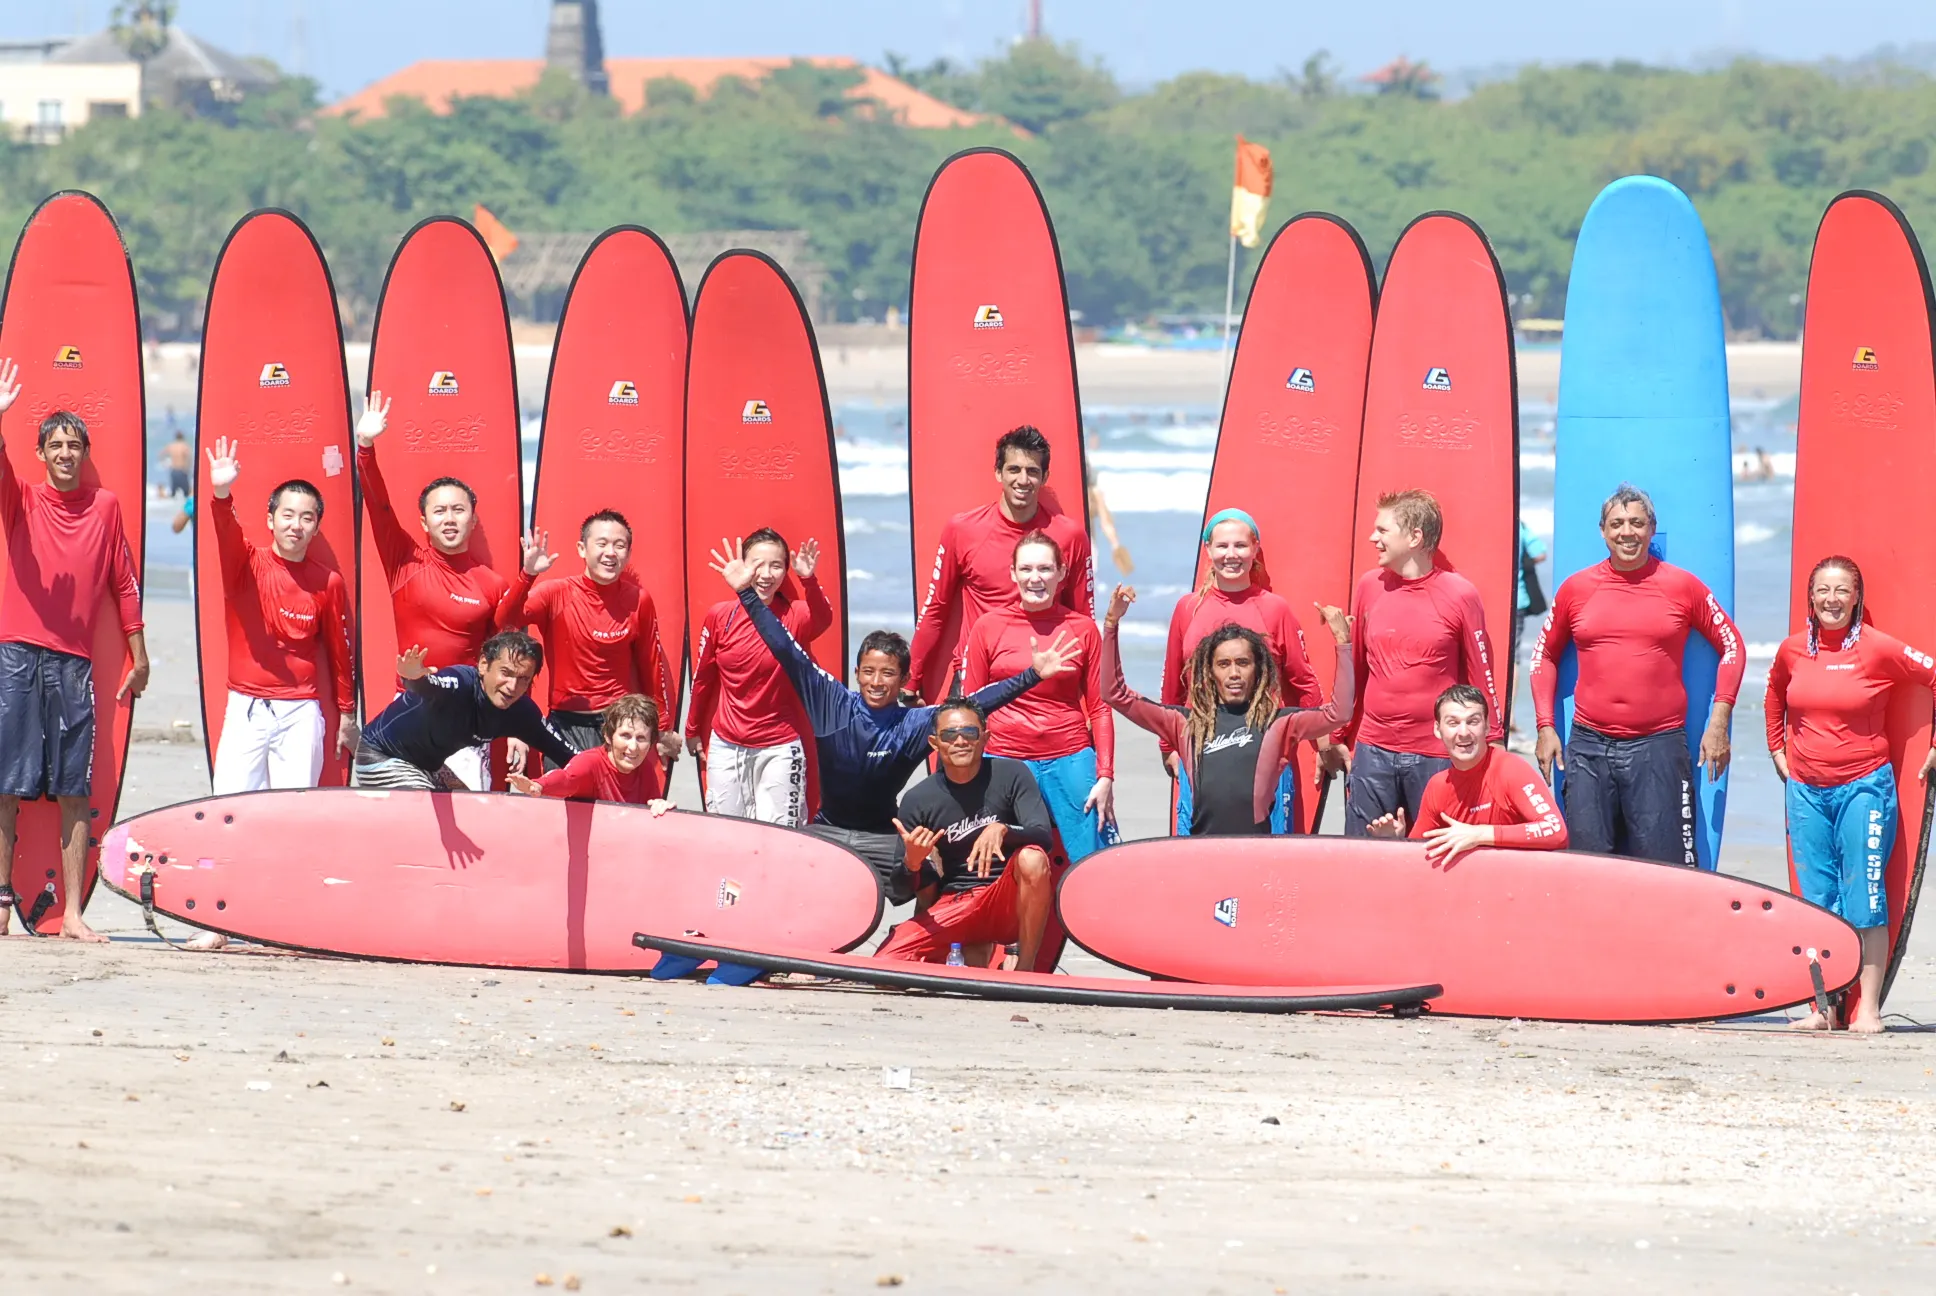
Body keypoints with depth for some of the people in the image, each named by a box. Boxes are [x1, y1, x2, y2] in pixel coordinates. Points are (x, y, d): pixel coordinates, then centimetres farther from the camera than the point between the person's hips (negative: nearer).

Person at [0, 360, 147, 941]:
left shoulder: (105, 506, 10)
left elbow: (124, 582, 14)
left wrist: (138, 654, 14)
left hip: (75, 663, 1)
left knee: (75, 792, -1)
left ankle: (72, 914, -1)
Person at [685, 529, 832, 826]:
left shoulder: (794, 615, -10)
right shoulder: (720, 615, -4)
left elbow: (822, 619, -34)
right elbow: (702, 677, 8)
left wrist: (808, 580, -53)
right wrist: (693, 731, 18)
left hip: (779, 748, -2)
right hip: (726, 746, 2)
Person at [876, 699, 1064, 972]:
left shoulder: (1010, 774, -7)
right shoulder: (918, 800, -3)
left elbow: (1044, 837, -17)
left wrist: (1001, 829, -37)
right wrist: (912, 862, -23)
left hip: (1011, 899, -2)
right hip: (956, 905, 2)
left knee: (1031, 858, -35)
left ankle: (1026, 971, -19)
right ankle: (973, 957, 9)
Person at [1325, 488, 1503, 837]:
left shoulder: (1459, 595, -5)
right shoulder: (1369, 587, 7)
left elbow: (1481, 677, -2)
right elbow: (1353, 668, 13)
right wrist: (1338, 739, 15)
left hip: (1437, 756, -4)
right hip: (1373, 753, 4)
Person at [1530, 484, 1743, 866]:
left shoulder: (1682, 586, 4)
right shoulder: (1576, 588, 9)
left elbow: (1731, 646, 11)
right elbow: (1544, 655, 20)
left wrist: (1718, 723, 3)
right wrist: (1545, 727, 12)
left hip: (1659, 748, -2)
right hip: (1588, 748, 2)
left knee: (1665, 870, -6)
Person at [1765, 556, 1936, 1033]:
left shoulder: (1879, 649, -8)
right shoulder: (1793, 650, 6)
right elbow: (1776, 695, 27)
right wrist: (1778, 749, 22)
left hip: (1864, 785, -4)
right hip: (1805, 790, 4)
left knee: (1864, 899, -5)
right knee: (1816, 902, 5)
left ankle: (1868, 1008, -1)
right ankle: (1823, 1007, 9)